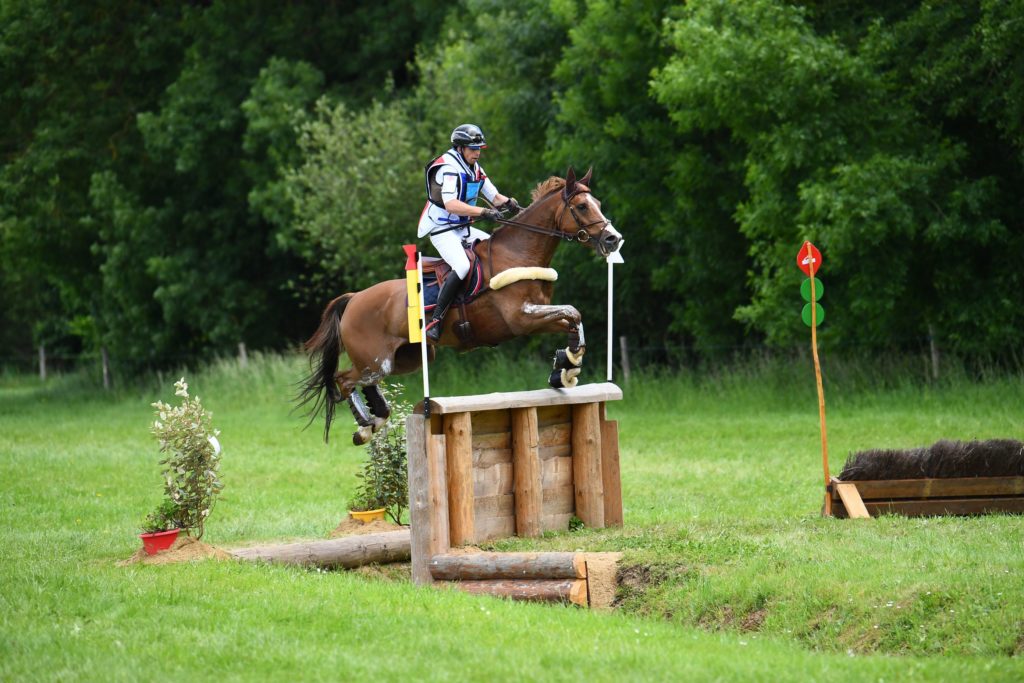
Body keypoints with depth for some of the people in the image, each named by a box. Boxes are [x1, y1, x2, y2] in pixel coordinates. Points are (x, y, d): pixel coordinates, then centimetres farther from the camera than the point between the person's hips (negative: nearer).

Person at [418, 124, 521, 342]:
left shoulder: (475, 169, 12)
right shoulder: (449, 168, -17)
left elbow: (494, 196, 14)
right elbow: (450, 204, -31)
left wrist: (509, 203, -10)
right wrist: (483, 212, -34)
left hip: (463, 229, 9)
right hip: (441, 230, -9)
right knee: (462, 266, -30)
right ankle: (436, 319, -29)